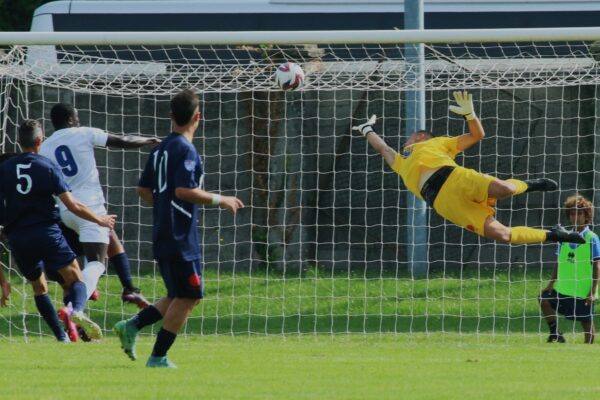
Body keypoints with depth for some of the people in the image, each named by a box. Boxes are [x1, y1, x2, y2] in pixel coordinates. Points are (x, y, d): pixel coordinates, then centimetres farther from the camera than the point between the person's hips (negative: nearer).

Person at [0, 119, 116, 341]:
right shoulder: (48, 167, -1)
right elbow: (72, 205, -4)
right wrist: (100, 220, 8)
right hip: (46, 231, -3)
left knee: (39, 287, 18)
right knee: (75, 278, 1)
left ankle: (62, 338, 11)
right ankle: (77, 310, -32)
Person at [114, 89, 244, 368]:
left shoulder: (161, 149, 13)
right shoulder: (185, 150, -14)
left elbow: (144, 190, 18)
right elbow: (184, 190, -23)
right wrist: (220, 200, -13)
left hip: (163, 237, 9)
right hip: (180, 238, -9)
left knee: (180, 297, 16)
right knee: (187, 297, -2)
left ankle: (132, 326, 4)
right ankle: (158, 357, -3)